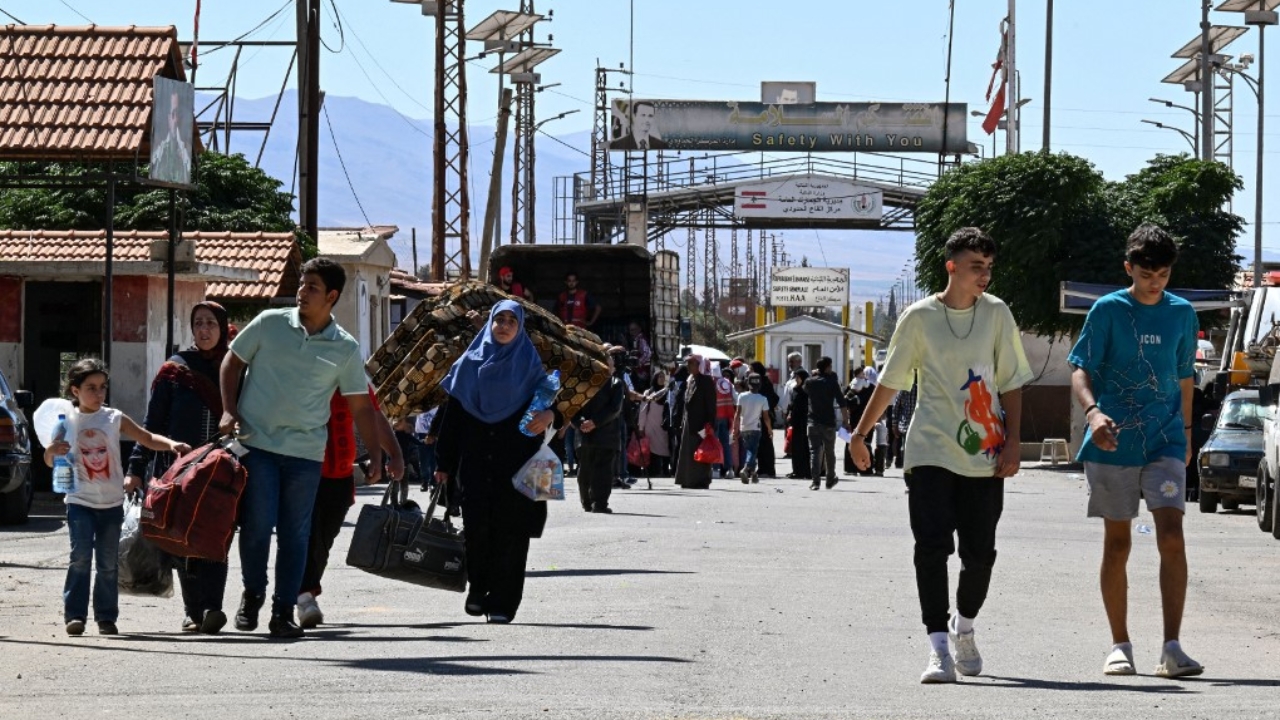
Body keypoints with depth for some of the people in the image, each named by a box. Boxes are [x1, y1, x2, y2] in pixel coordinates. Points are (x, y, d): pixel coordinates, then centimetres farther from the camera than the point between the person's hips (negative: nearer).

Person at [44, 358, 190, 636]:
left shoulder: (115, 419, 2)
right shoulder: (67, 421, -1)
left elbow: (147, 438, 4)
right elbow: (51, 462, 5)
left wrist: (171, 445, -13)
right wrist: (51, 452, -19)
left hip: (111, 502, 2)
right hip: (80, 501, -2)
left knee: (108, 563, 5)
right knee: (80, 557, -11)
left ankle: (106, 616, 12)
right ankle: (74, 614, -7)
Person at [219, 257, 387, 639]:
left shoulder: (345, 349, 4)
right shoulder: (269, 324, 3)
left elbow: (361, 406, 9)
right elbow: (233, 362, 12)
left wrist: (375, 452, 3)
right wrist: (229, 410, 0)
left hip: (305, 452, 1)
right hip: (257, 443, -1)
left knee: (295, 535, 3)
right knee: (257, 525, -6)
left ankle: (284, 610, 12)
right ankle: (252, 593, 18)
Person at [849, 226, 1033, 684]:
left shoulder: (996, 314, 5)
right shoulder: (919, 318, 0)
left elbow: (1011, 383, 7)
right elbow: (890, 382, 8)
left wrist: (1012, 442, -1)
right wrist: (860, 434, 10)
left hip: (984, 457, 2)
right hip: (931, 453, -2)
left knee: (979, 552, 5)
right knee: (932, 547, -13)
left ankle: (963, 628, 31)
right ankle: (939, 648, -14)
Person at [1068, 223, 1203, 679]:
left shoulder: (1181, 313, 8)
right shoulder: (1108, 310, -1)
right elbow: (1080, 368, -6)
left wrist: (1186, 431, 21)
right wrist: (1093, 411, -24)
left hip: (1164, 442, 1)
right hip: (1113, 443, -1)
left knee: (1172, 538, -13)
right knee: (1116, 543, 5)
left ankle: (1172, 649, -15)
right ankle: (1120, 646, 15)